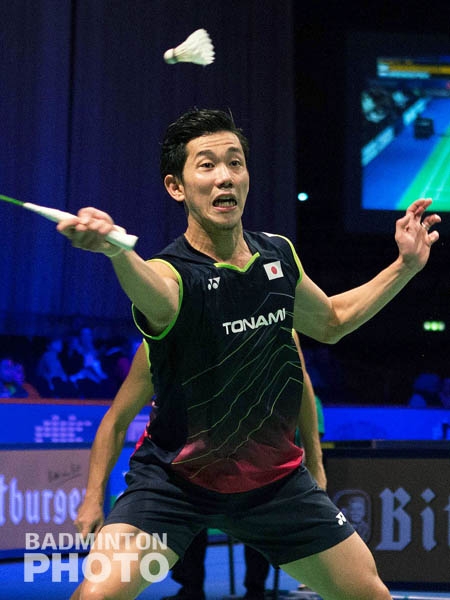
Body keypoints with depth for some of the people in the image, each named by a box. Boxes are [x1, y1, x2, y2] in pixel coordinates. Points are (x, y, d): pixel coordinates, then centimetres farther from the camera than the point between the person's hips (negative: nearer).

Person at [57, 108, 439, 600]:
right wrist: (115, 249, -73)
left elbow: (331, 320, 19)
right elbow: (156, 293, -50)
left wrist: (406, 266, 8)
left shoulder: (278, 255, -3)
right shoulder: (173, 271, -22)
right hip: (173, 480, -5)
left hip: (275, 478, 5)